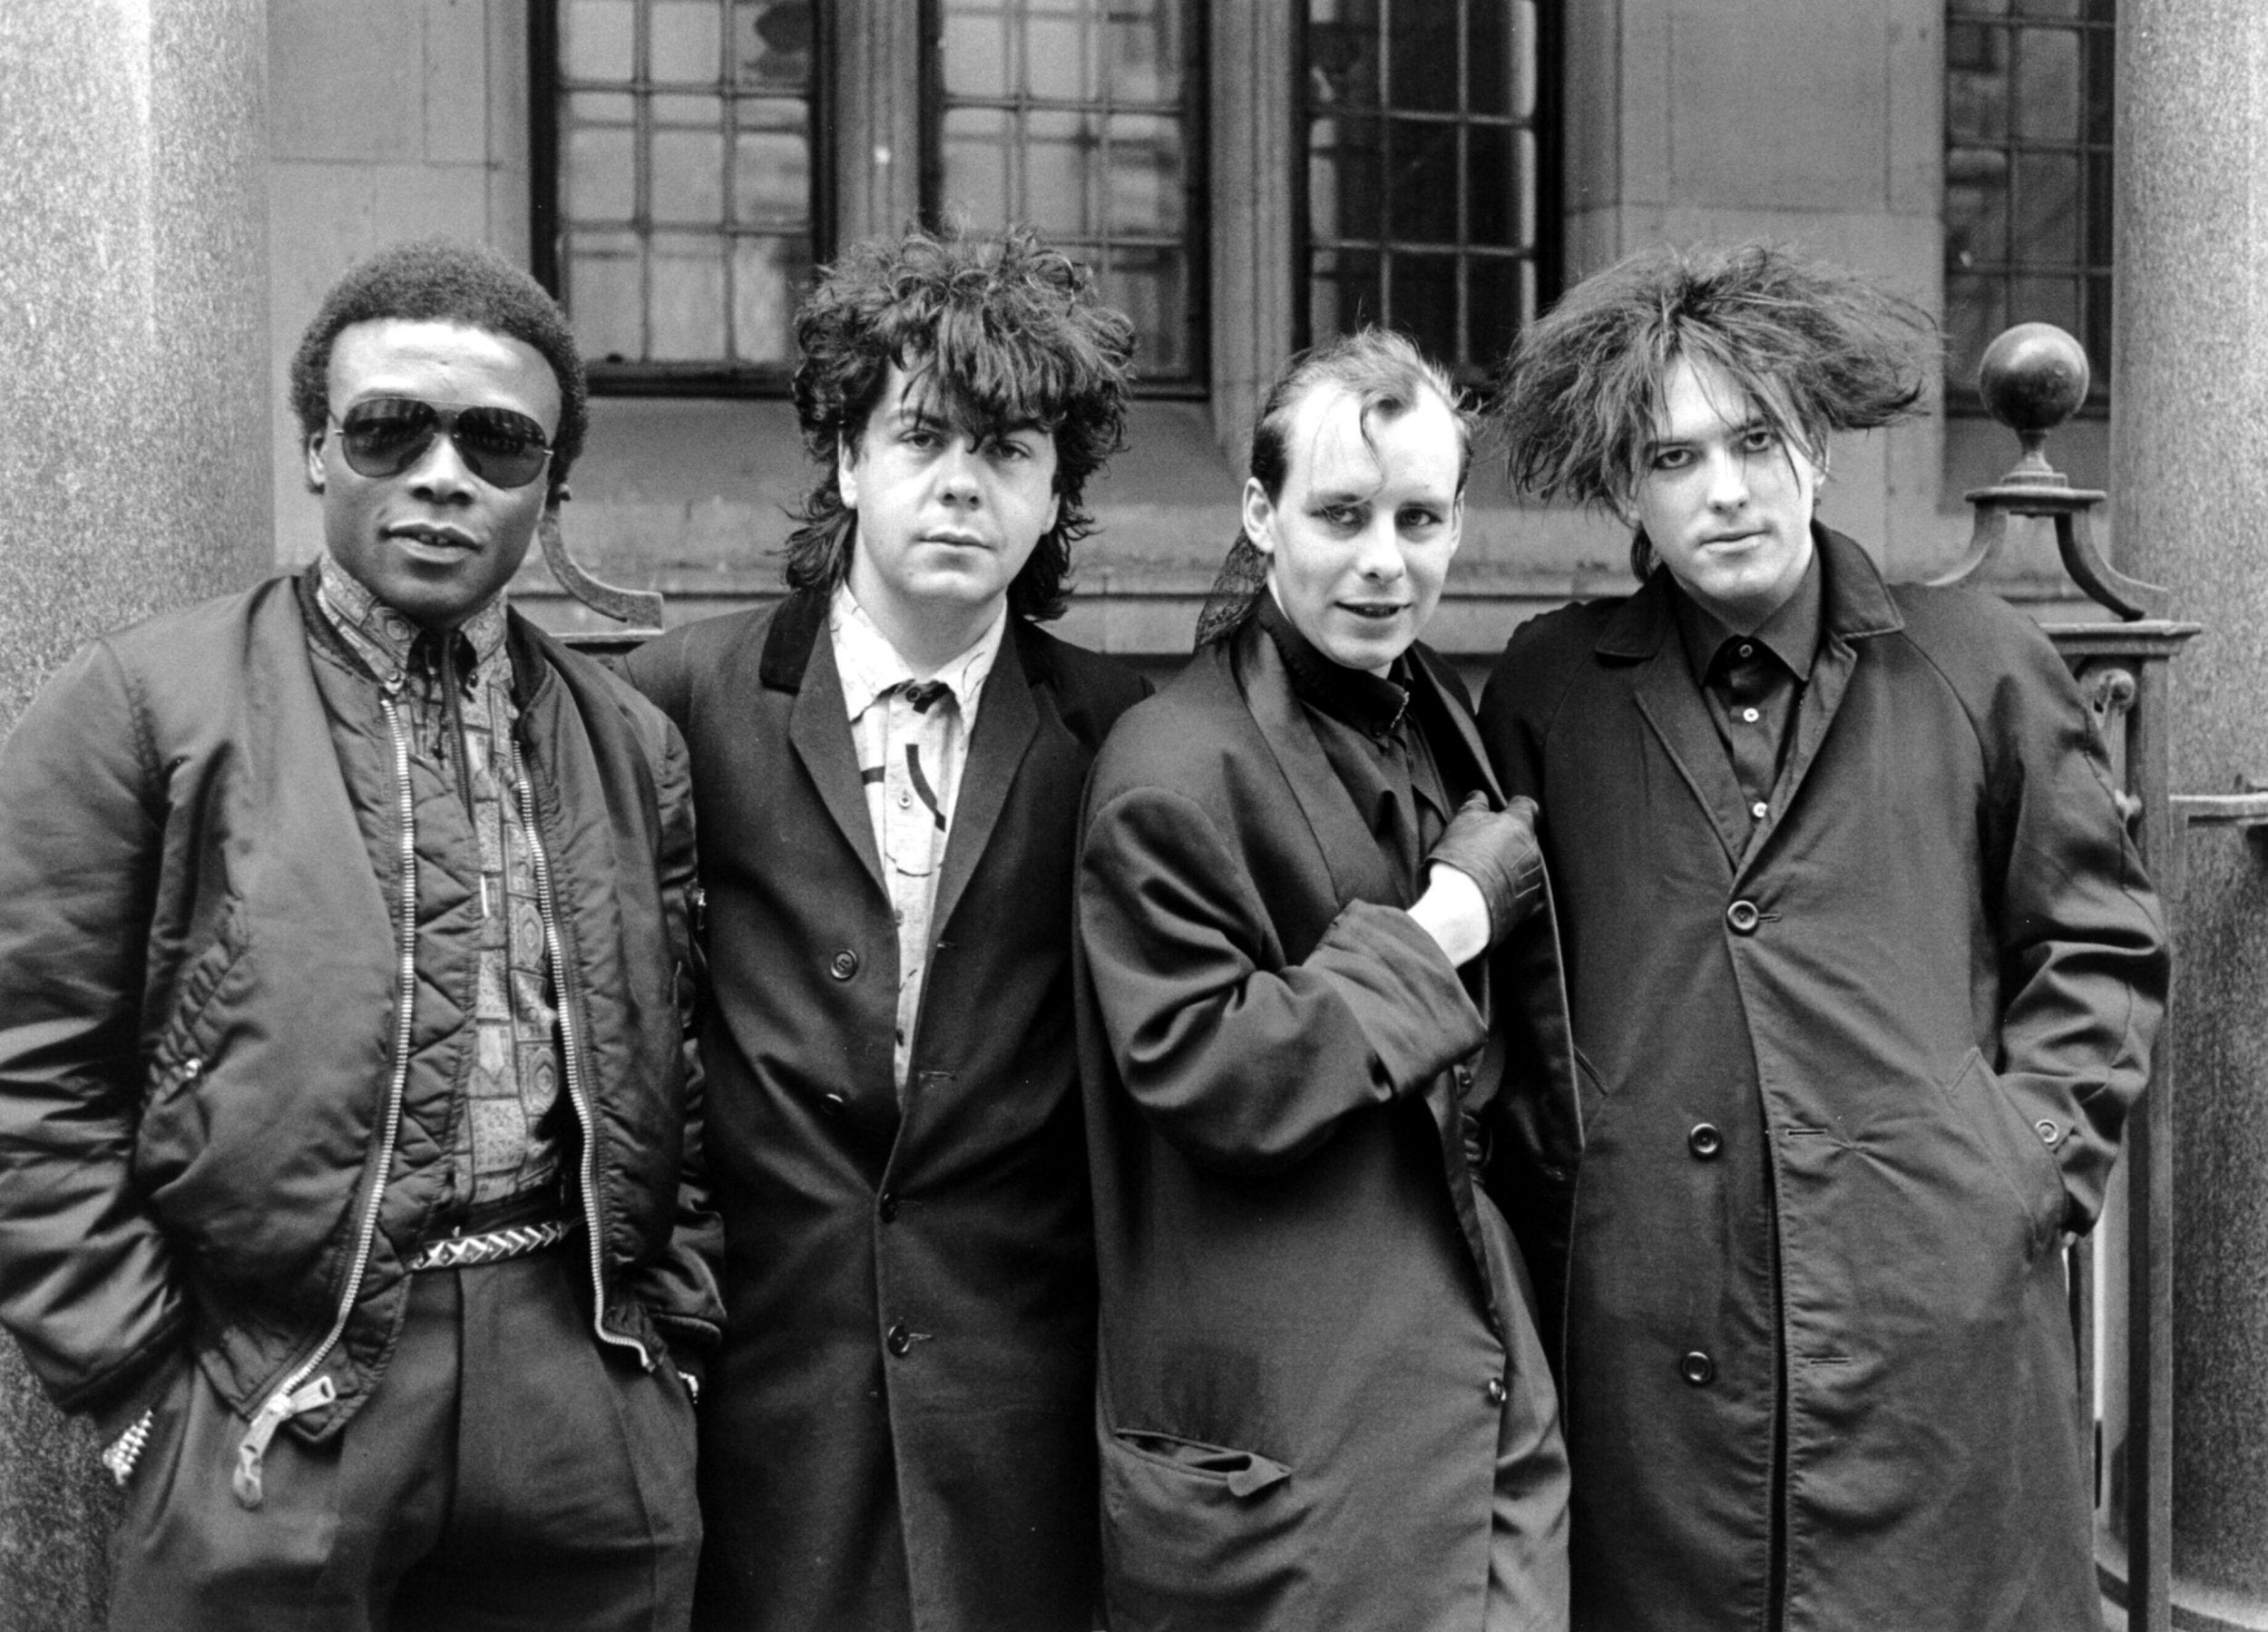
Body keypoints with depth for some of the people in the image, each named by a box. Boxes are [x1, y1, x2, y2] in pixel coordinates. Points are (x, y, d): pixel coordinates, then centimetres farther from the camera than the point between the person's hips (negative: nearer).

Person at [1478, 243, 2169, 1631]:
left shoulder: (1976, 664, 5)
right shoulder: (1550, 694, 7)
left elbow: (2100, 942, 13)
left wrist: (2037, 1153, 3)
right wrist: (1563, 1167, 5)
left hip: (1945, 1321, 0)